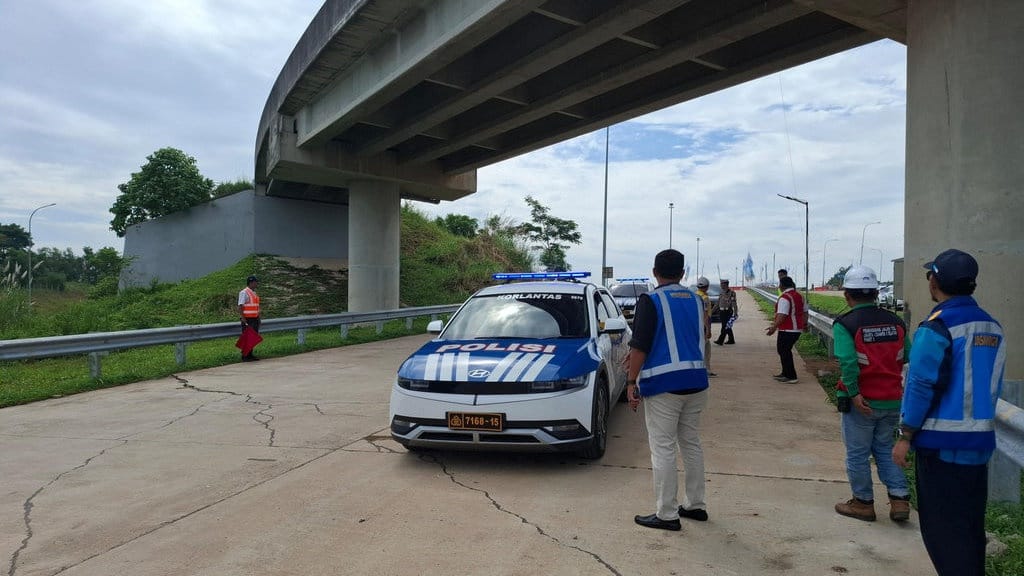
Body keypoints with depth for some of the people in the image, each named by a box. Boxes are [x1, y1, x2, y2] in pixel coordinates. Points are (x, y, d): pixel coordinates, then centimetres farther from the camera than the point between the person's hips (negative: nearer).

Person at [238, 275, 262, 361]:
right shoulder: (244, 292, -10)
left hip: (255, 319, 8)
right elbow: (240, 307, -16)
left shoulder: (254, 293, 16)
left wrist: (258, 318, 18)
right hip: (247, 320, -8)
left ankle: (250, 355, 18)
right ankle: (244, 356, -1)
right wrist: (243, 319, -22)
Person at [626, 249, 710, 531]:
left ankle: (667, 515, 6)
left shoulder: (651, 300, -10)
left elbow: (640, 346, -16)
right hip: (696, 382, 7)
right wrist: (638, 355, 23)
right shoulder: (696, 300, 11)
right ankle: (696, 505, 27)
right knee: (692, 445, 17)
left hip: (664, 384, -7)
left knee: (663, 450, 0)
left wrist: (631, 382, -8)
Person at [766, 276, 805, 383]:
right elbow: (805, 312, 20)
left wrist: (774, 327, -23)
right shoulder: (799, 296, 13)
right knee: (785, 350, 20)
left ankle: (791, 377, 0)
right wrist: (804, 324, 30)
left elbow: (782, 315, -25)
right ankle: (785, 373, 28)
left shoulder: (784, 298, -18)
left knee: (784, 351, -1)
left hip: (787, 330, -10)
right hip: (797, 329, 10)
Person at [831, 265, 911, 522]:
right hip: (892, 401, 5)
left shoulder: (845, 324, -15)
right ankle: (900, 499, 17)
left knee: (858, 454, 11)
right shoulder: (895, 322, 1)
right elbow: (907, 357, 5)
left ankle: (863, 503, 23)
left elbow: (847, 362, -25)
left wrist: (854, 393, -20)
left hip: (861, 402, -5)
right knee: (885, 450, 22)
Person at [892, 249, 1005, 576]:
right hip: (981, 440, 7)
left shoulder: (936, 328, -17)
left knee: (942, 526, 3)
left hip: (941, 442, -7)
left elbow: (921, 387, -17)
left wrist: (906, 436, -9)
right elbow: (993, 387, 11)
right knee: (971, 525, 18)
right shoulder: (992, 327, 5)